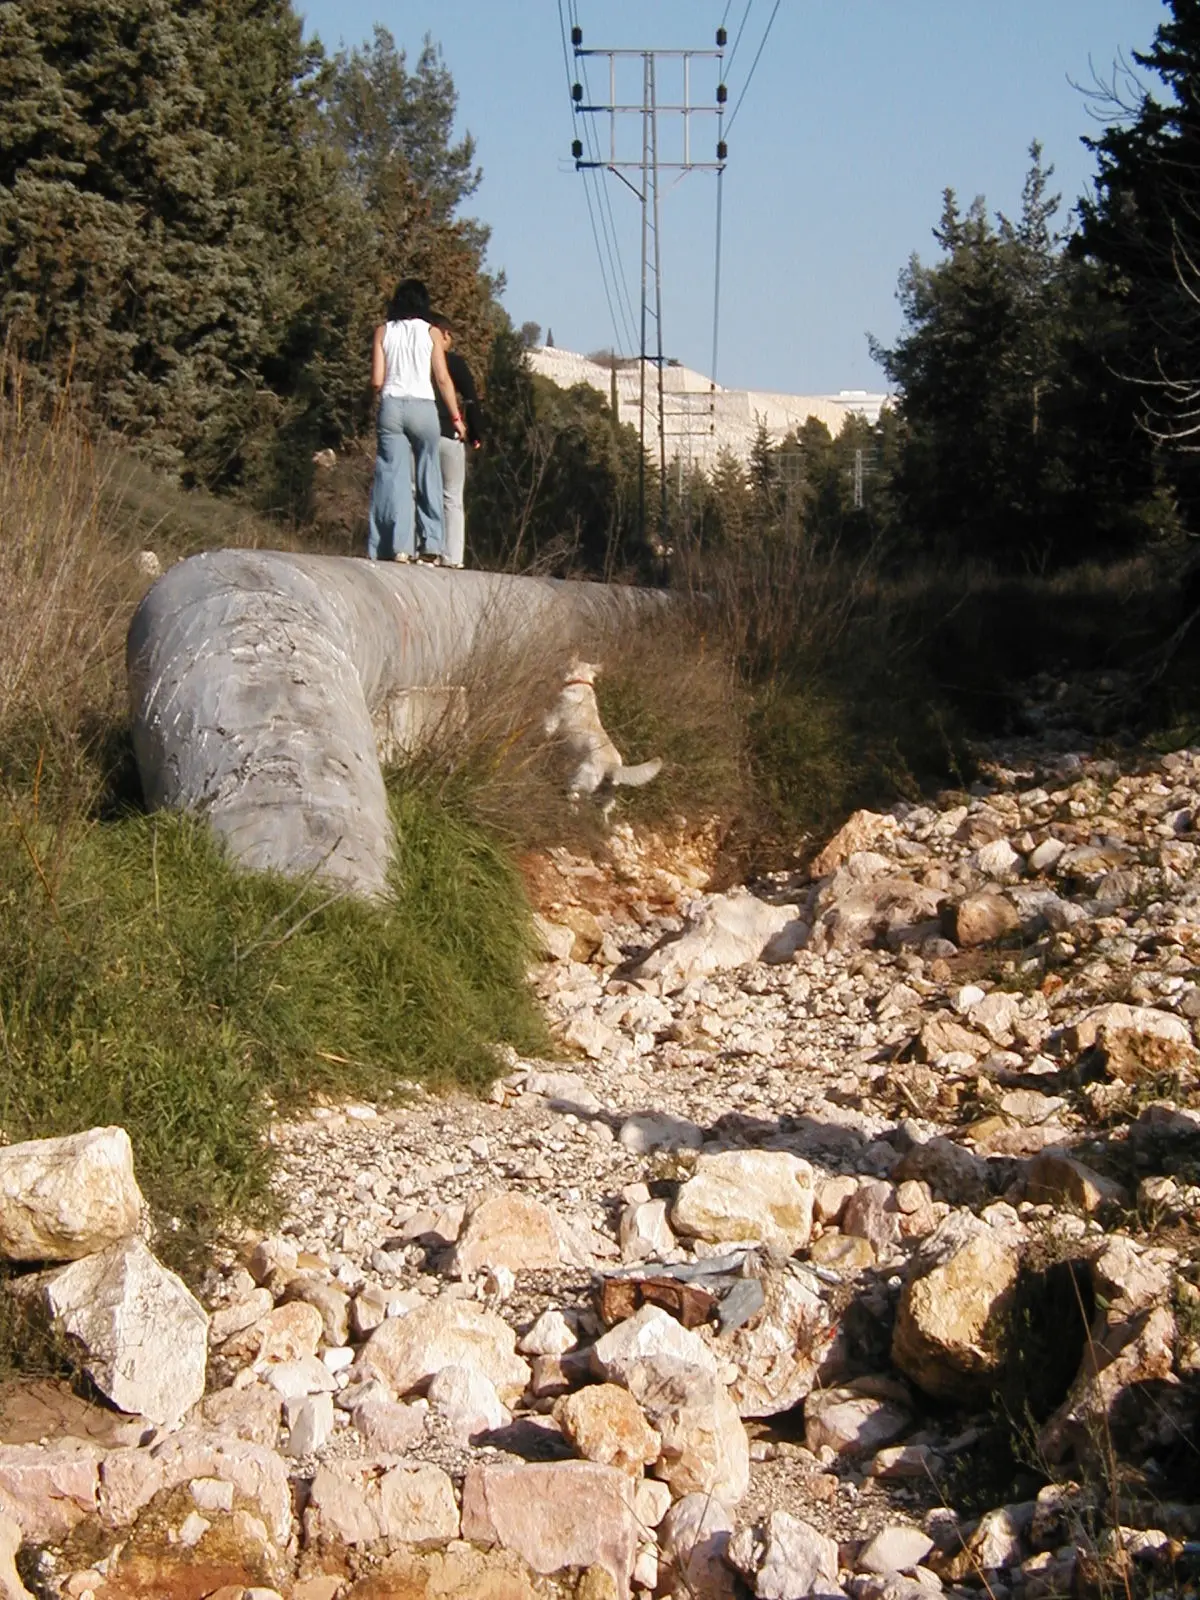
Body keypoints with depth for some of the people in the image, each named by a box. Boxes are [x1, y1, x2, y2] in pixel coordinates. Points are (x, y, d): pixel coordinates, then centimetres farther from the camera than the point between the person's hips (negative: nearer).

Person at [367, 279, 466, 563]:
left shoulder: (383, 331, 5)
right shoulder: (432, 333, 2)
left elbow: (377, 380, 2)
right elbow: (442, 379, -1)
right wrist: (456, 417, 6)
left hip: (391, 406, 1)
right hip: (423, 407, -1)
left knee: (394, 476, 2)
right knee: (428, 476, 8)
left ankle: (398, 545, -6)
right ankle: (431, 545, 6)